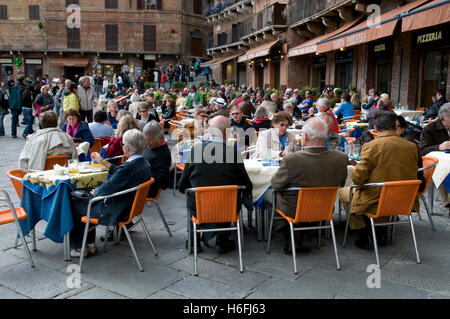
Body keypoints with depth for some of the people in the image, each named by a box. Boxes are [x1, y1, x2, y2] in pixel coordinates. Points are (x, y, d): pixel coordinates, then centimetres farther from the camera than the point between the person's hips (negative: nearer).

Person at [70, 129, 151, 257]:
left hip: (116, 212, -9)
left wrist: (95, 192, 1)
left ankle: (80, 248, 25)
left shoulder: (129, 167, -31)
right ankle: (90, 244, 29)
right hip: (129, 207, 9)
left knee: (75, 207, 10)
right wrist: (102, 161, 24)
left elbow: (107, 189, -21)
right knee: (84, 201, 26)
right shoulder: (144, 163, -2)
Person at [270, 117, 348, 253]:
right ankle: (299, 241, 32)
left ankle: (290, 240, 23)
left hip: (293, 211, -4)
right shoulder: (341, 158, -18)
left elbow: (276, 184, -13)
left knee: (268, 193, 22)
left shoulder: (291, 160, -30)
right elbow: (340, 183, 1)